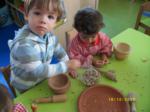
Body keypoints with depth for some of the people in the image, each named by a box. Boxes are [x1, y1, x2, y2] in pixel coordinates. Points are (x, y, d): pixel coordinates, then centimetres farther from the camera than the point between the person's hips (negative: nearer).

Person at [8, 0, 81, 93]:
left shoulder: (48, 34, -14)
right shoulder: (24, 44, -37)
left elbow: (59, 51, 3)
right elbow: (38, 71, -33)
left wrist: (68, 66, -5)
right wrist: (66, 66, -29)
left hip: (43, 78, 6)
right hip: (27, 88, -6)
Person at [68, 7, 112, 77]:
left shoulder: (102, 37, -14)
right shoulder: (75, 43, -24)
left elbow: (107, 45, 6)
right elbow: (74, 58, -20)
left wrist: (104, 55, -13)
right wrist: (91, 61, -26)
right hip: (82, 68, -3)